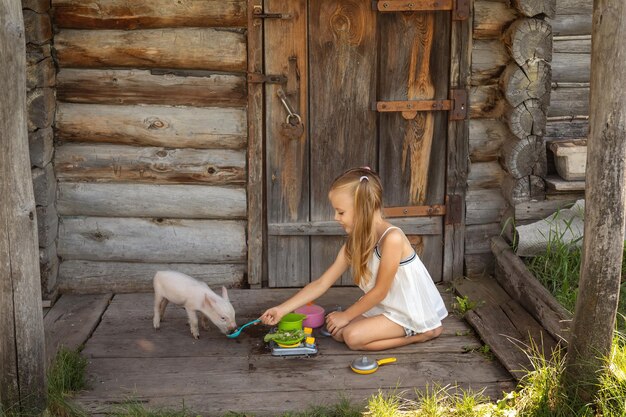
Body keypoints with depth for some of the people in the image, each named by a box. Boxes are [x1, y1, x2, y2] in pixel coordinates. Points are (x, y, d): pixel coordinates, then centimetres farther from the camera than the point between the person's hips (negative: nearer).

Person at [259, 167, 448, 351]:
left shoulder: (392, 238, -27)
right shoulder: (354, 243, -1)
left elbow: (380, 291, -20)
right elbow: (321, 283, 0)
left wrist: (346, 315, -8)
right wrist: (282, 309, -5)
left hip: (411, 312, -9)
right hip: (386, 307, 9)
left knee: (353, 336, -20)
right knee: (337, 331, -1)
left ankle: (421, 333, -6)